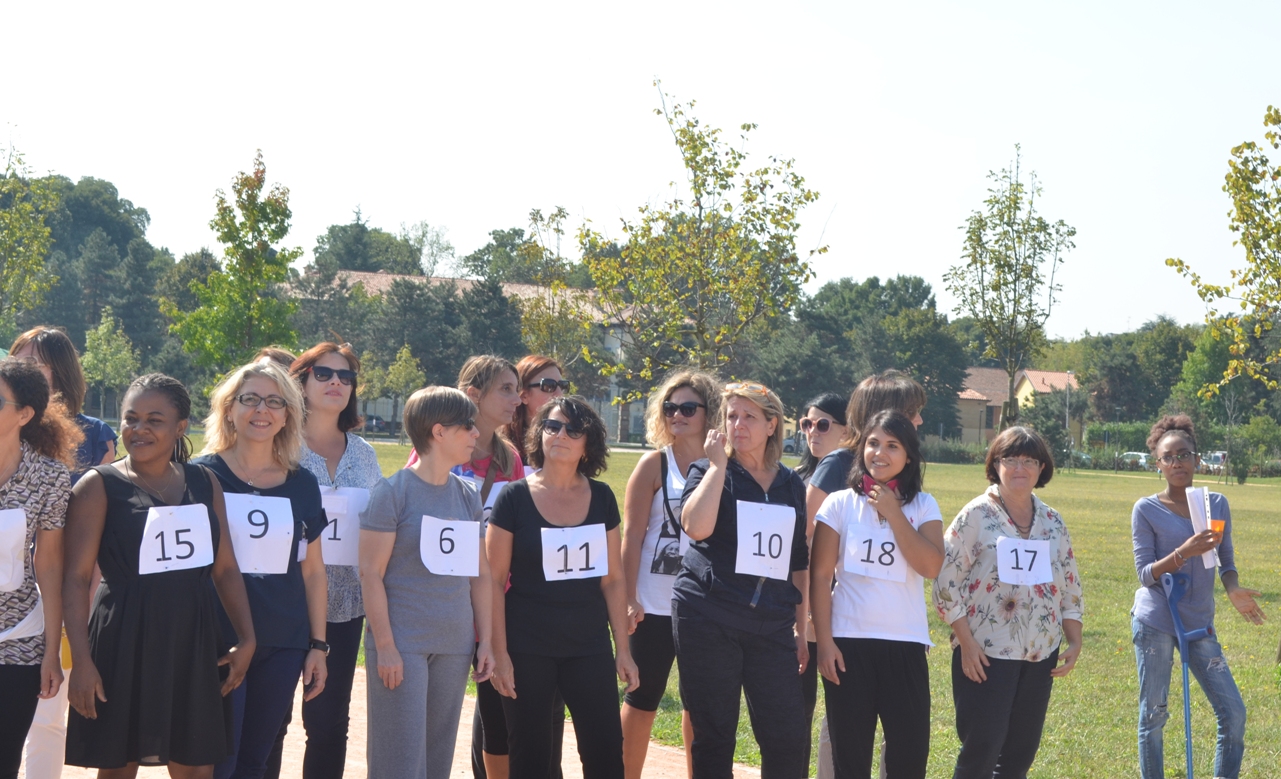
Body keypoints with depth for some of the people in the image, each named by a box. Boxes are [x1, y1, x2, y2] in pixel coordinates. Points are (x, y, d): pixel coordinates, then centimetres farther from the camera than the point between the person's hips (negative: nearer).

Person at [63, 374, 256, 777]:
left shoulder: (204, 483, 9)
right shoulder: (100, 486, -5)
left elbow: (225, 568, 13)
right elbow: (77, 578, -9)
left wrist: (247, 638, 8)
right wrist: (82, 660, -16)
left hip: (191, 644, 4)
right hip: (125, 645, -4)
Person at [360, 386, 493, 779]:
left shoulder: (468, 497, 10)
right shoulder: (394, 491, -7)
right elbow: (371, 572, -10)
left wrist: (485, 640, 9)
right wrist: (385, 646, -14)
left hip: (455, 647, 6)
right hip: (403, 645, -6)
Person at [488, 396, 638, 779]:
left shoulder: (602, 497, 5)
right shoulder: (515, 498, -5)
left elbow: (613, 579, 9)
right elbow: (494, 581, -5)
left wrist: (622, 649, 7)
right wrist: (499, 653, -9)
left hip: (589, 647, 3)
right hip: (528, 650, -2)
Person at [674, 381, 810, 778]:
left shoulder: (791, 485, 13)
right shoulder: (709, 472, 3)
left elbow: (800, 564, 17)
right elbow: (695, 527, -18)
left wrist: (801, 629, 14)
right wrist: (719, 464, -12)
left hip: (772, 625, 3)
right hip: (709, 619, -3)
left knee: (789, 738, -4)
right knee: (714, 736, 2)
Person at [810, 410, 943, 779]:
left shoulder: (923, 506, 4)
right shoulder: (841, 503, 0)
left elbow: (931, 566, -11)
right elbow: (819, 576, -1)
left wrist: (893, 513, -11)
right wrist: (824, 641, -7)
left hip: (906, 643, 1)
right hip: (849, 642, -1)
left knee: (911, 749, 1)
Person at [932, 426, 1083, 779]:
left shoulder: (1053, 522, 9)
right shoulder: (977, 515, -7)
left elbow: (1070, 587, 15)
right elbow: (947, 580, -10)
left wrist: (1075, 642, 7)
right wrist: (967, 643, -14)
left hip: (1040, 654, 5)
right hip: (986, 654, -5)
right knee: (980, 750, -6)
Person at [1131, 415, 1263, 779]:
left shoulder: (1217, 504, 4)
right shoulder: (1147, 509, -6)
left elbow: (1226, 562, 9)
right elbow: (1145, 573, -9)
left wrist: (1233, 590, -13)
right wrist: (1186, 551, -24)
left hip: (1199, 622, 4)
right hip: (1155, 623, -4)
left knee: (1233, 712, 0)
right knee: (1153, 714, 2)